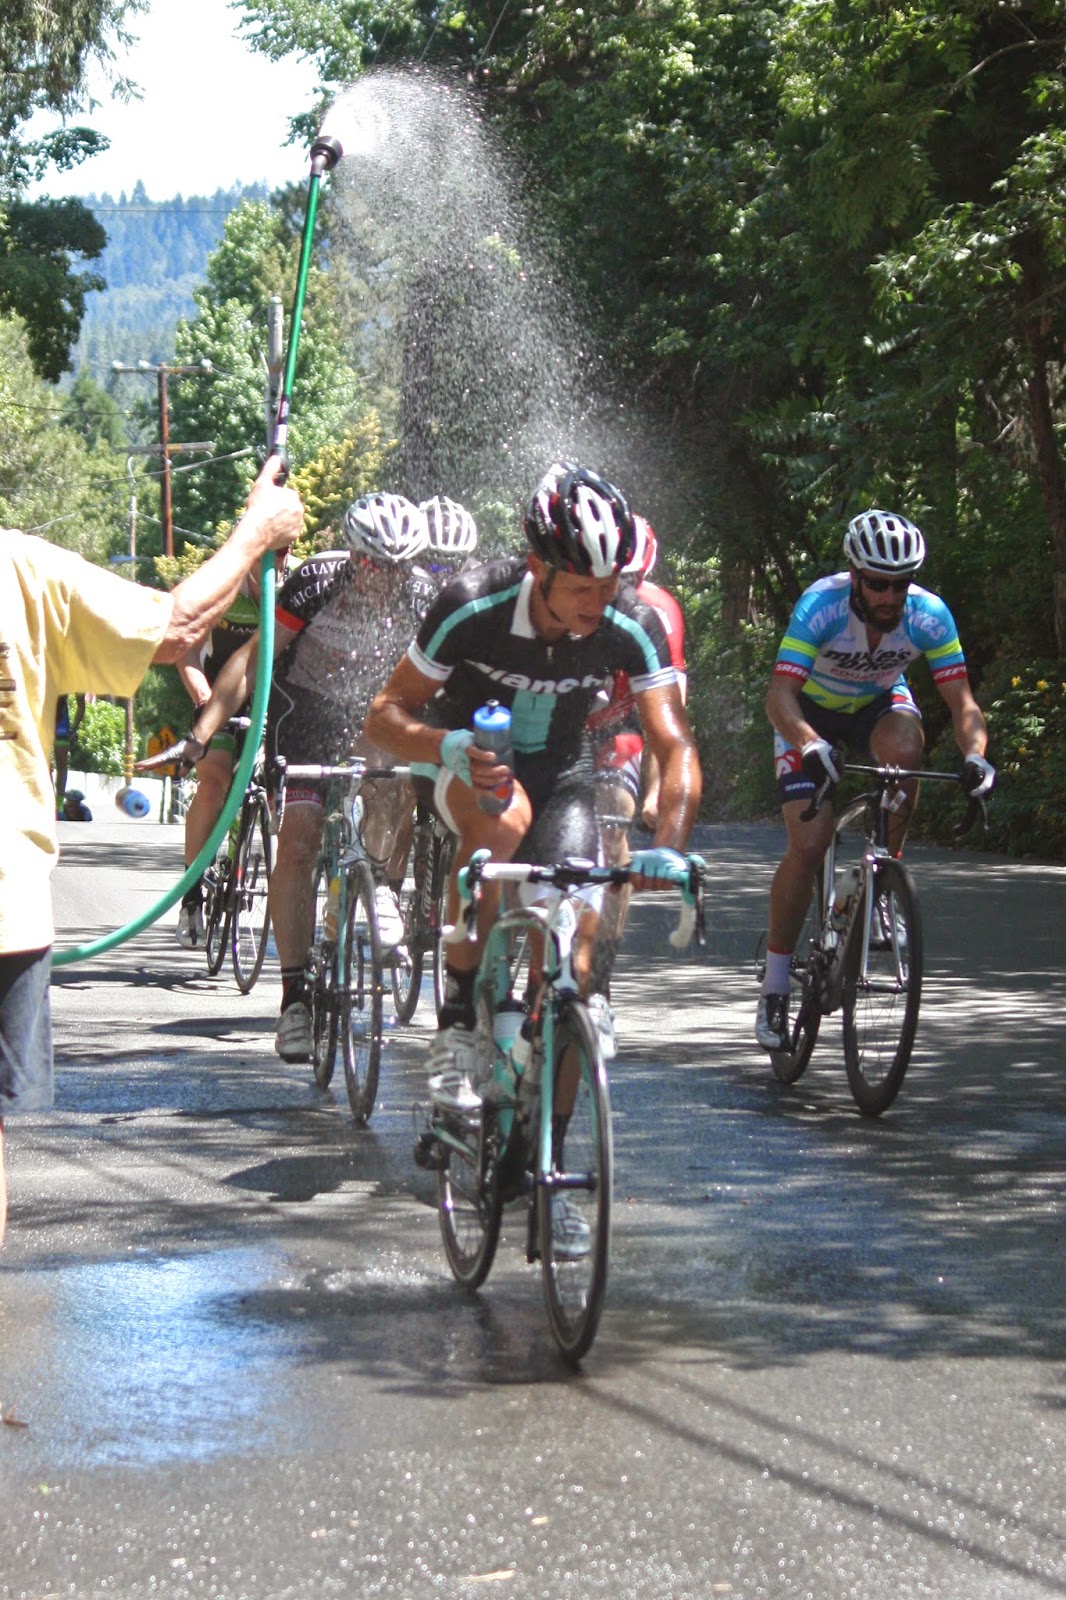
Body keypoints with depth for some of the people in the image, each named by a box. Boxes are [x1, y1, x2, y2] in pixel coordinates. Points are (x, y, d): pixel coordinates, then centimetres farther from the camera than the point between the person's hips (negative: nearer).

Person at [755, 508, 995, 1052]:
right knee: (807, 847, -16)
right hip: (811, 710, -2)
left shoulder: (929, 614, -26)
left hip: (879, 703, 2)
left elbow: (962, 702, -25)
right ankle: (774, 987, -4)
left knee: (905, 747, -35)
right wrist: (810, 747, -60)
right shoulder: (821, 606, -33)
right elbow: (779, 695, -41)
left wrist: (974, 754, -45)